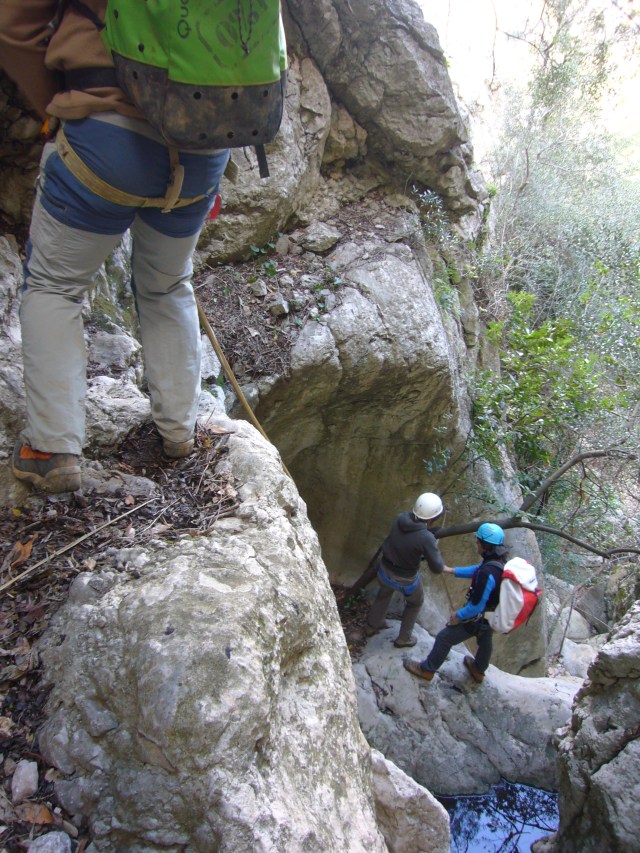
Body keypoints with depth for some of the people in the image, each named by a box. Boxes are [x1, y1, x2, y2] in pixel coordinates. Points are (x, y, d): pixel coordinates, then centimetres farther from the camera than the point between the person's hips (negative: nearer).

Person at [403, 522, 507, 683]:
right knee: (485, 641, 33)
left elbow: (477, 606, -31)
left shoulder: (488, 574, -39)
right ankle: (479, 670, 60)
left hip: (477, 618, -8)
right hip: (493, 616, 8)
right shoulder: (500, 560, -12)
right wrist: (452, 570, 12)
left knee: (444, 638, 11)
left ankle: (427, 669, 32)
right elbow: (477, 570, 8)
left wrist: (458, 616, -14)